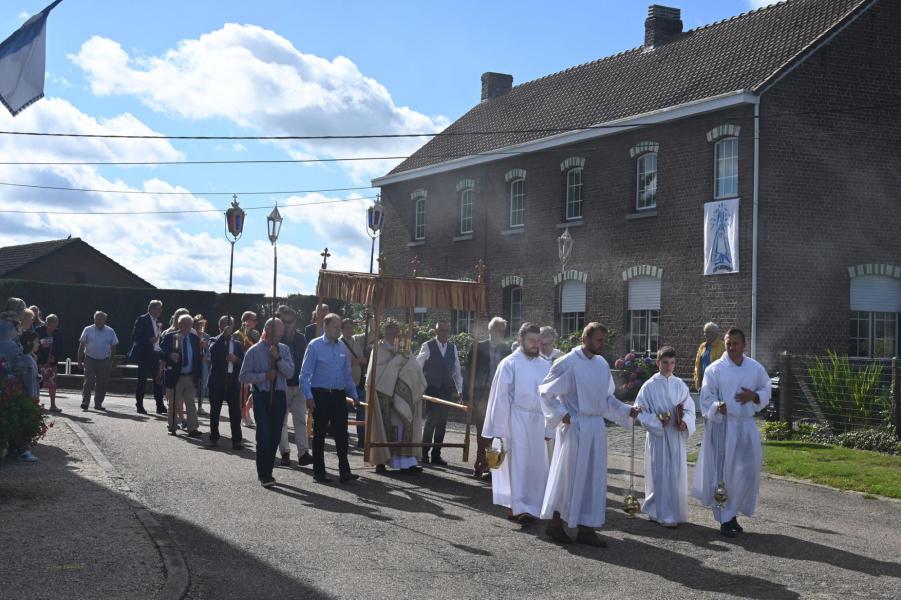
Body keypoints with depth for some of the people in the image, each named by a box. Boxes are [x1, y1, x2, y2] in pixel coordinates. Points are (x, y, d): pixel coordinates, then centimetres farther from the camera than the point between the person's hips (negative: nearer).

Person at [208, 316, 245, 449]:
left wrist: (236, 359, -13)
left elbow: (243, 363, 8)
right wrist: (223, 335, -21)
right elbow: (212, 351, -18)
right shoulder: (215, 341, 6)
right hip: (217, 381, -1)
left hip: (233, 382, 1)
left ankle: (237, 440, -3)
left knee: (235, 412, -4)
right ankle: (214, 437, 18)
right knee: (215, 411, 7)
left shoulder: (238, 344, 14)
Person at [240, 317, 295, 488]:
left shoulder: (284, 350, 8)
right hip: (262, 396, -4)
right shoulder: (254, 351, -2)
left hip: (279, 396, 4)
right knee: (264, 435, -11)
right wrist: (264, 376, -14)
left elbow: (290, 373, -4)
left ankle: (267, 473, 22)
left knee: (275, 436, 9)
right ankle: (264, 475, -3)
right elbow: (244, 377, -3)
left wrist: (278, 358, -16)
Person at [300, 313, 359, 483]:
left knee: (341, 433, 2)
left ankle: (344, 471, 4)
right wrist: (309, 396, -13)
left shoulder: (342, 347, 9)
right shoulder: (315, 346, -6)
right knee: (319, 434, 5)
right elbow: (305, 374, -7)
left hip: (339, 395, 4)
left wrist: (354, 394, 12)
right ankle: (319, 471, 14)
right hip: (321, 395, -4)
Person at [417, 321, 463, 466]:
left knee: (442, 423, 5)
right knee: (431, 420, -8)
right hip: (431, 391, -4)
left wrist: (459, 390, 10)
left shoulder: (452, 348, 9)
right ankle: (424, 454, 3)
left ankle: (436, 455, 14)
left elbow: (456, 371, 14)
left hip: (446, 391, 4)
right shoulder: (427, 346, -4)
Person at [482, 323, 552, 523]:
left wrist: (549, 428, 8)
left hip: (538, 421, 5)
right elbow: (500, 397, -4)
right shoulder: (510, 364, -4)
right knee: (518, 462, -6)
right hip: (517, 418, -4)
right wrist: (500, 428, -6)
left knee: (537, 465, 7)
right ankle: (520, 507, -4)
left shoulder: (545, 366, 8)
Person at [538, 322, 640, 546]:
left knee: (594, 478, 6)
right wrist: (561, 414, -12)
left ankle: (586, 528, 13)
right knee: (569, 476, 1)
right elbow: (545, 391, -6)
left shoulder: (602, 364, 9)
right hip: (574, 427, -6)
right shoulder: (568, 363, -10)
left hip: (596, 427, 6)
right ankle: (555, 524, 16)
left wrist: (627, 411, 3)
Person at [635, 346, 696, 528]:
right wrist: (657, 420, -16)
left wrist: (685, 422, -12)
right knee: (661, 475, -1)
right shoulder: (649, 386, -4)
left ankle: (675, 512, 19)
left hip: (676, 436, 3)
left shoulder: (680, 385, 4)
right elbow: (641, 411, -4)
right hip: (657, 436, -3)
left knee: (677, 474, 6)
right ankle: (664, 515, 5)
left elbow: (690, 409, 6)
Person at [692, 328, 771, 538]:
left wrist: (754, 396, -9)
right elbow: (706, 398, -7)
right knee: (724, 472, -3)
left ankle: (731, 514, 21)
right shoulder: (715, 369, -5)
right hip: (723, 426, -4)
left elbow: (766, 392, 13)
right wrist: (717, 407, -28)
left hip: (746, 426, 4)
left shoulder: (756, 368, 6)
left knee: (748, 472, 3)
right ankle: (725, 519, 9)